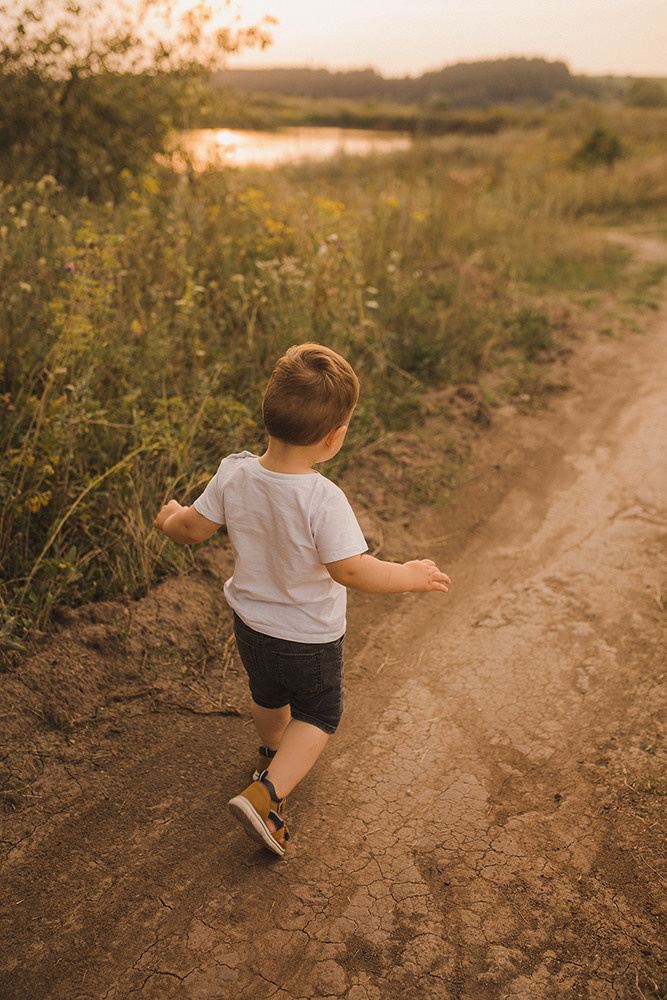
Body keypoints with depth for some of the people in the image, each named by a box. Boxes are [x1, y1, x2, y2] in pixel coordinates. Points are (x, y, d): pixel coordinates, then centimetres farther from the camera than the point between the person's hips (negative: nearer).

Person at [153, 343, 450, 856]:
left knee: (269, 697, 33)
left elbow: (195, 528, -5)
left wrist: (170, 520, 17)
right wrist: (406, 575, -18)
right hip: (310, 640, -5)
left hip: (251, 626, 6)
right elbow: (350, 570, -33)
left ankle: (274, 754, 61)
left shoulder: (234, 474, -17)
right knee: (319, 716, 21)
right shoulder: (324, 500, -34)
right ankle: (266, 794, 6)